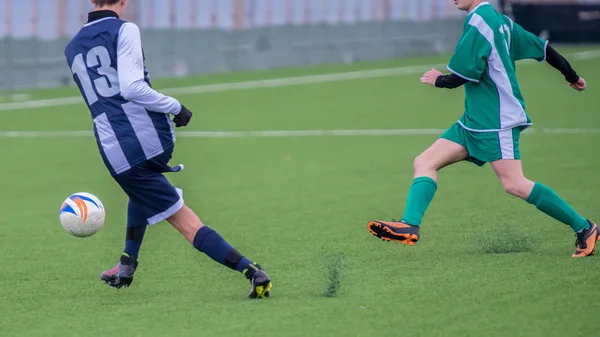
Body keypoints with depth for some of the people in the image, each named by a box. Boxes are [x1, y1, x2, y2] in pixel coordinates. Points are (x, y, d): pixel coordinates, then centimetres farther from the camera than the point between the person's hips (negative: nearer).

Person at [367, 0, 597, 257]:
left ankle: (584, 228, -4)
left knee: (514, 185, -14)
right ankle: (409, 226, -12)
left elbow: (464, 74, -17)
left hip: (498, 122, -10)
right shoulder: (501, 21, 13)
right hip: (475, 120, 10)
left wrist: (438, 80, 3)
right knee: (425, 163, 1)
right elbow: (542, 48, 19)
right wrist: (571, 76, 31)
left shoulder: (478, 22, -15)